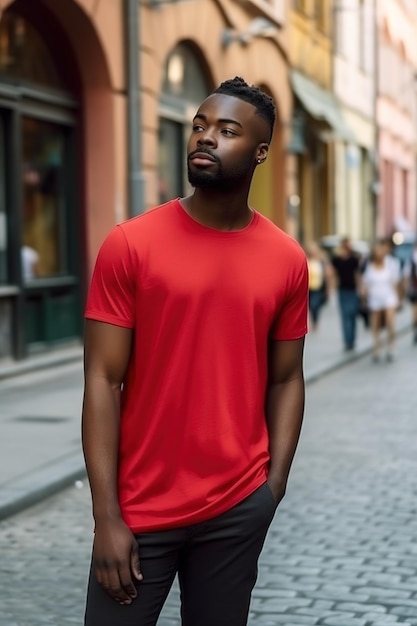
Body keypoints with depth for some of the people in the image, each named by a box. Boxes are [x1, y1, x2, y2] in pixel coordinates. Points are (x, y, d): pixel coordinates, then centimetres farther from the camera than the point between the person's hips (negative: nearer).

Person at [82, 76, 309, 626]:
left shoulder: (286, 260, 2)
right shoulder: (130, 245, -6)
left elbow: (286, 380, 9)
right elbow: (103, 381, -7)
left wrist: (274, 487, 0)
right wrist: (106, 517, -11)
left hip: (240, 507, 2)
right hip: (140, 508, -2)